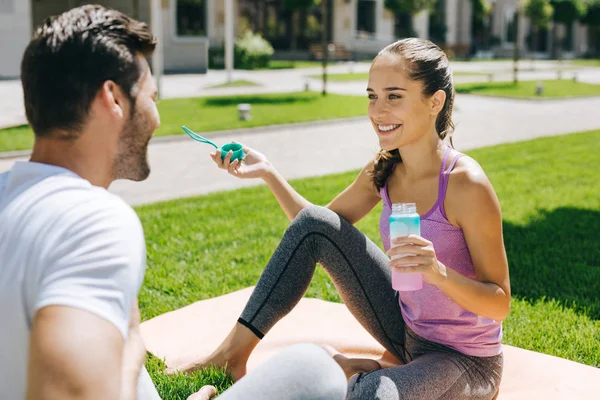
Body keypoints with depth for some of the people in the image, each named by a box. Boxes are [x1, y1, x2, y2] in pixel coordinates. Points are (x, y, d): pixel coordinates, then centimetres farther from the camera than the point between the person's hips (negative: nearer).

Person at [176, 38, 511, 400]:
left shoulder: (466, 185, -25)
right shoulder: (383, 170, -5)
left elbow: (500, 304, -19)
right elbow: (315, 228, 8)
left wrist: (439, 273, -37)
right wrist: (268, 172, -4)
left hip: (465, 360, -6)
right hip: (406, 327, 6)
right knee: (314, 222, -7)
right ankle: (236, 350, 0)